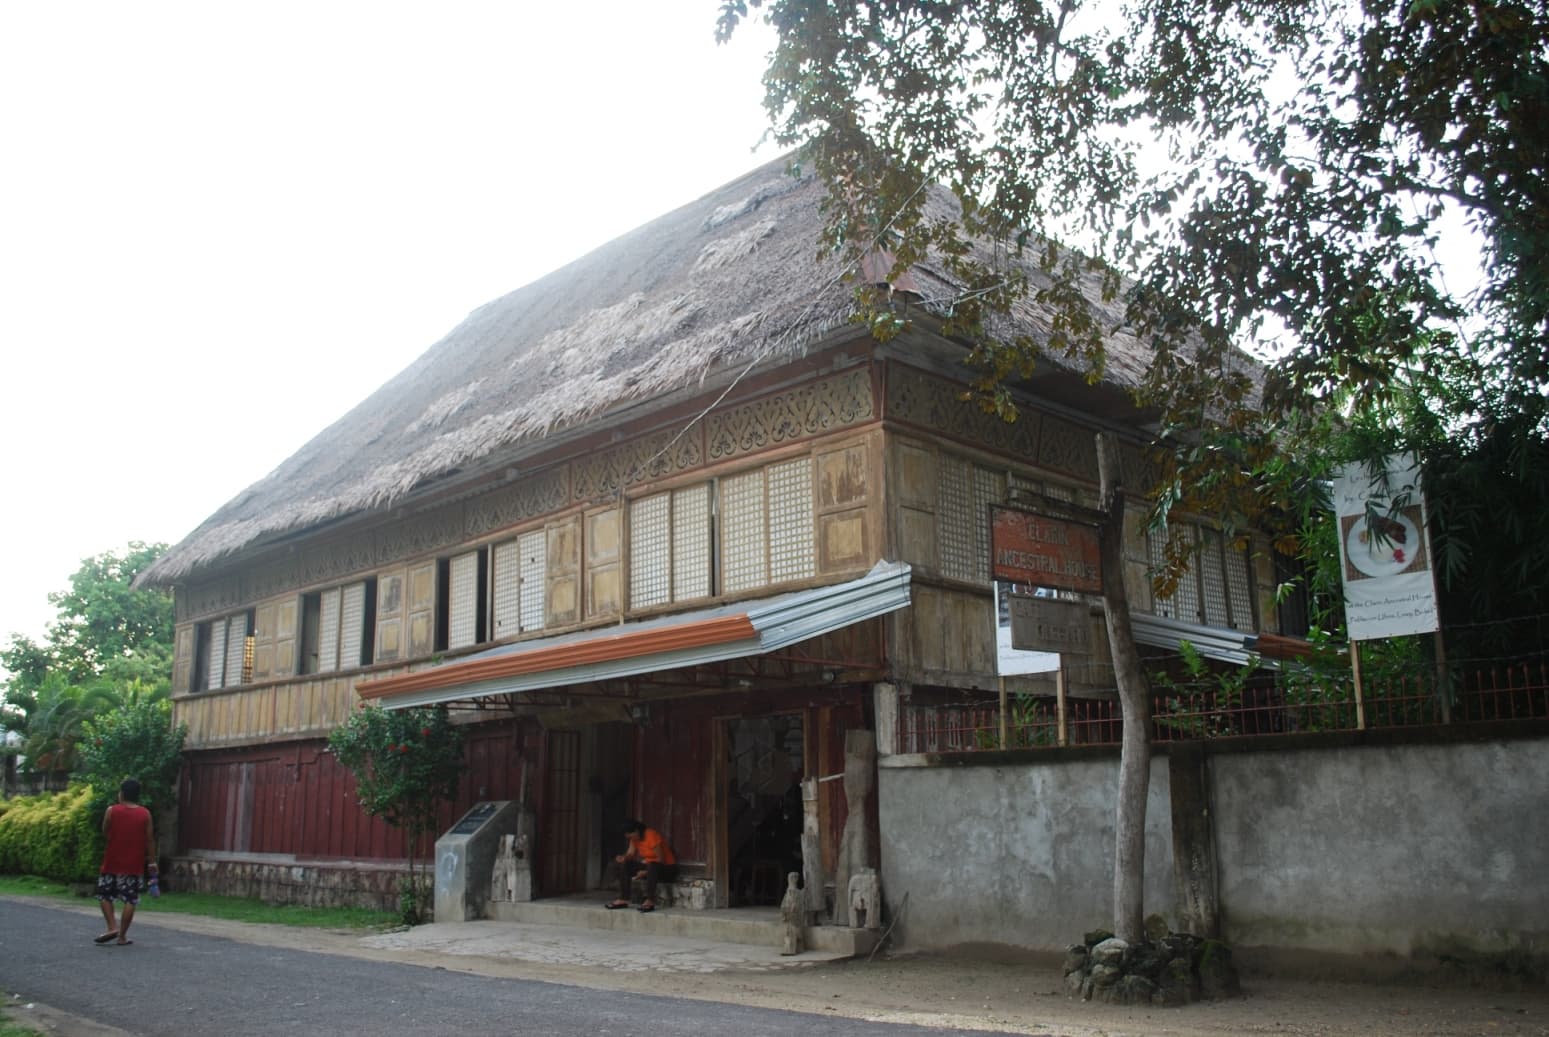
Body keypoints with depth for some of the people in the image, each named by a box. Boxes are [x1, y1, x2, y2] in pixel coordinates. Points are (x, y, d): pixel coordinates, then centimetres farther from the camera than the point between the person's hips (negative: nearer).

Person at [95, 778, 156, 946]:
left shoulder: (112, 811, -6)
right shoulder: (145, 814, -2)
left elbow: (105, 834, 4)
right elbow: (150, 839, 0)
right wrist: (152, 862, 6)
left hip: (112, 862, -1)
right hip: (134, 864, 1)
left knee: (104, 895, 15)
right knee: (130, 900, 4)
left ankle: (112, 927, 0)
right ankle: (122, 936, 4)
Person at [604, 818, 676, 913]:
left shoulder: (652, 835, -24)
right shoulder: (635, 838, 0)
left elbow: (661, 860, -24)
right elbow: (630, 854, -4)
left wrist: (645, 872, -27)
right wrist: (623, 858, -26)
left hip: (667, 868, -8)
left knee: (651, 866, -40)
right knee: (625, 864, -6)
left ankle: (650, 901, -41)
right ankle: (623, 900, -12)